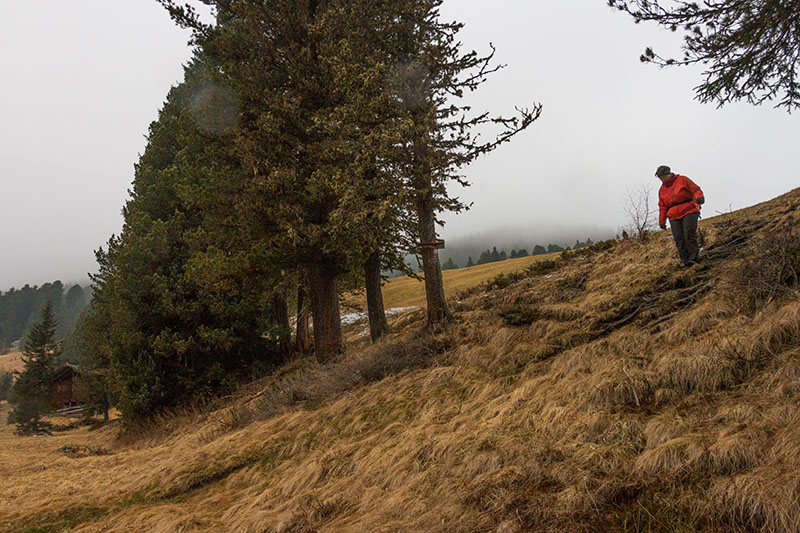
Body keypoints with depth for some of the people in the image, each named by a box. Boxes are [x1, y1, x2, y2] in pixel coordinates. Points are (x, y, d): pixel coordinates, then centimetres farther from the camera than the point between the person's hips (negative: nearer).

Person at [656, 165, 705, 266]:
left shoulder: (682, 180, 6)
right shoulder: (662, 190, 19)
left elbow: (696, 190, 3)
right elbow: (662, 207, 22)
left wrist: (699, 197, -19)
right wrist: (662, 221, 15)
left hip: (689, 212, -4)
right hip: (674, 217, 4)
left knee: (689, 234, -18)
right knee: (679, 239, -6)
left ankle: (694, 257, -16)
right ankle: (686, 262, -5)